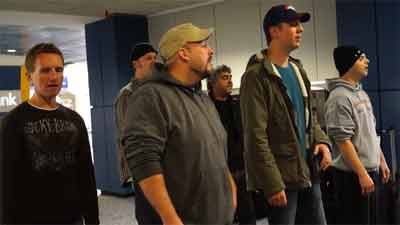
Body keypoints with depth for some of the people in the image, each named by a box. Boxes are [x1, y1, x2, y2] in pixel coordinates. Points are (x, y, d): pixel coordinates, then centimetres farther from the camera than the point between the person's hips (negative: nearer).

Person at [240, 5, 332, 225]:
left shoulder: (298, 70, 12)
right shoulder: (257, 75, -13)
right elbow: (256, 136, -18)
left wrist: (321, 140, 0)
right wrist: (272, 184, -20)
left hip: (308, 172, 8)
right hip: (281, 177, -8)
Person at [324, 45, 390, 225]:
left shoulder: (361, 93, 12)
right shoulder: (339, 98, -18)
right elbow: (343, 141, -22)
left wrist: (381, 161, 18)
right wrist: (362, 174, -22)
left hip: (370, 170, 9)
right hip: (352, 174, -9)